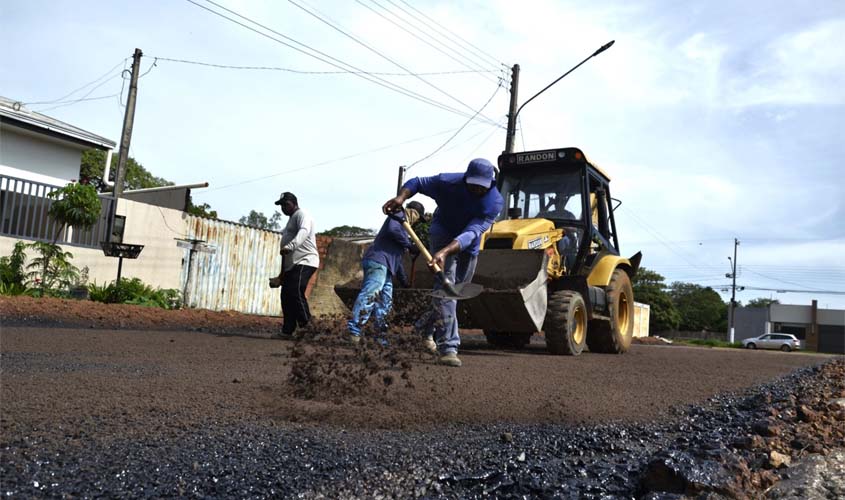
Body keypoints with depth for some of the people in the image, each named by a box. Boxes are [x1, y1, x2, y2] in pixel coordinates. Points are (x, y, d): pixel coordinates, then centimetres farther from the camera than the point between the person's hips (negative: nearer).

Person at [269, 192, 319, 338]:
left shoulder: (301, 214, -4)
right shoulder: (291, 219, 27)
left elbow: (304, 231, -27)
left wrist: (290, 246, -44)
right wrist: (282, 273, 29)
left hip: (304, 262, -10)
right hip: (291, 265, 10)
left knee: (295, 293, -21)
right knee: (286, 296, 6)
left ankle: (307, 326, -17)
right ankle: (287, 331, 11)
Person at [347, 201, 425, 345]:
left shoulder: (404, 226, 34)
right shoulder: (399, 215, 6)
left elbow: (396, 255, 37)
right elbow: (392, 230, -17)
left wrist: (402, 277, 37)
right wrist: (409, 245, -7)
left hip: (386, 266, 11)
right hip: (378, 260, -11)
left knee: (385, 303, 8)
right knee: (371, 294, -25)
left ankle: (380, 337, 10)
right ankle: (354, 330, -34)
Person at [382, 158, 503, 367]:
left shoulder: (495, 202, -27)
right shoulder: (448, 182, -27)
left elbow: (472, 233, -39)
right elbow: (418, 182, -10)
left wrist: (445, 251, -53)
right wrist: (401, 197, -31)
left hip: (469, 246, 4)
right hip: (443, 234, -3)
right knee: (446, 286, -20)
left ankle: (426, 327, 37)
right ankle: (448, 348, -23)